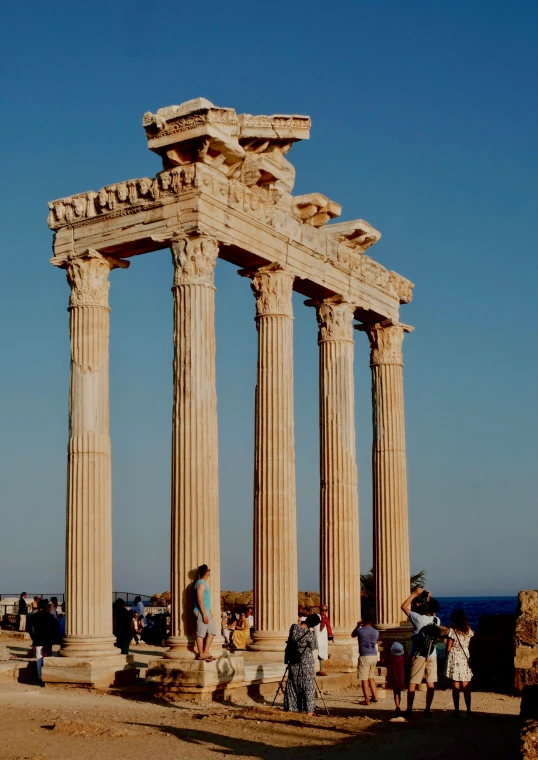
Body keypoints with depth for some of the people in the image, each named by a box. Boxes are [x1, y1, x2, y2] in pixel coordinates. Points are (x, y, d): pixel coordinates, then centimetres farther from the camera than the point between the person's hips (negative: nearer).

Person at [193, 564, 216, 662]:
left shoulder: (204, 583, 19)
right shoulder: (201, 584, -13)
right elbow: (199, 600, -20)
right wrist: (204, 614, -22)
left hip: (206, 611, 10)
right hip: (202, 611, -10)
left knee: (212, 631, 8)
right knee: (201, 633, -5)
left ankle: (205, 653, 8)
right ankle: (201, 655, -2)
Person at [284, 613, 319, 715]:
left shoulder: (293, 627, -6)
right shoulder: (308, 633, -20)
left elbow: (289, 642, 5)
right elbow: (313, 647, -5)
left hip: (293, 661, 5)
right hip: (306, 660, -5)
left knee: (292, 683, 14)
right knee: (307, 684, 2)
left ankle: (290, 707, 18)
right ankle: (308, 710, 2)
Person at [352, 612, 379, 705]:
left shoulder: (360, 631, -9)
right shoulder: (376, 632, 4)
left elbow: (353, 635, 13)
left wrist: (358, 626, 26)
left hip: (364, 656, -5)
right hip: (374, 656, 5)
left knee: (364, 679, -1)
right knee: (371, 677, 21)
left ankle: (367, 700, -2)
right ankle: (374, 696, 22)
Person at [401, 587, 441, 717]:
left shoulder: (418, 618, -13)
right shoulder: (437, 620, 0)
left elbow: (404, 606, -1)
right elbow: (432, 613, 25)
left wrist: (415, 593, 4)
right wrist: (429, 599, 20)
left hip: (418, 656, -3)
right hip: (432, 656, 4)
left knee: (412, 683, 2)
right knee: (430, 684, 7)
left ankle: (409, 710, 2)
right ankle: (428, 709, 8)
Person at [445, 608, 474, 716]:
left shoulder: (452, 631, -9)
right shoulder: (469, 631, 4)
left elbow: (448, 648, -7)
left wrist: (447, 658, 9)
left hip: (454, 659, -4)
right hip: (466, 659, 4)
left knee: (455, 687, 0)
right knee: (466, 687, 9)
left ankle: (457, 710, -1)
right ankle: (468, 710, 8)